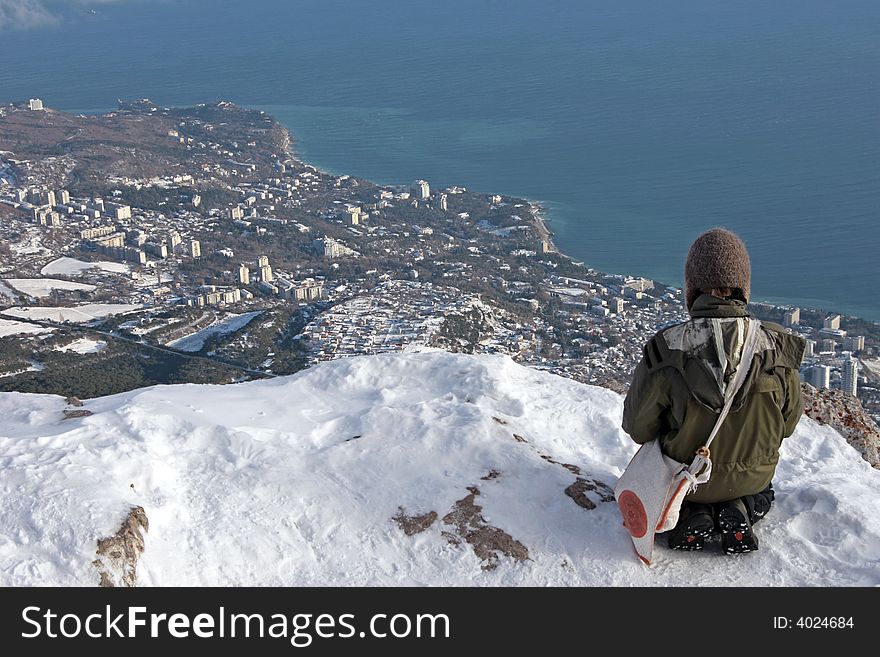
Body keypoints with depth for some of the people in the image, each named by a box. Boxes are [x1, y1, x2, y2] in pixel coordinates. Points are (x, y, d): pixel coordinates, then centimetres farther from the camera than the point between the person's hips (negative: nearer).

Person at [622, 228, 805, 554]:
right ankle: (738, 512, 3)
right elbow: (788, 422, -5)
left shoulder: (664, 351, -28)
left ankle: (690, 514, 3)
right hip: (753, 475, 1)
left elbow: (638, 427, -14)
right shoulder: (777, 347, -21)